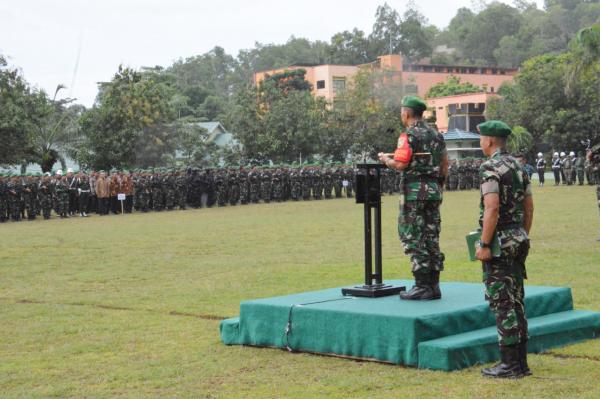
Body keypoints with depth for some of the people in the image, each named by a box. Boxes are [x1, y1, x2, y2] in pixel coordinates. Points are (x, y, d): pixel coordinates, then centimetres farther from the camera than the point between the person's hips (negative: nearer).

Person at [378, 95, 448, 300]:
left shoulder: (409, 136, -11)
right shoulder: (436, 135, 12)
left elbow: (401, 164, -20)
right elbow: (445, 165, 15)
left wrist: (385, 159, -2)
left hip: (414, 191, -7)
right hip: (433, 191, 7)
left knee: (414, 238, -3)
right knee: (432, 238, 11)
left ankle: (422, 286, -4)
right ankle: (433, 285, 13)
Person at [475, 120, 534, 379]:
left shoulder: (490, 168, -14)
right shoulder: (518, 166, 13)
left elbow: (492, 209, -22)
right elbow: (529, 207, 16)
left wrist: (484, 245, -19)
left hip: (498, 243, -9)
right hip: (518, 241, 9)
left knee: (501, 303, -5)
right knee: (516, 302, 12)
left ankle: (509, 364, -3)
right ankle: (520, 362, 16)